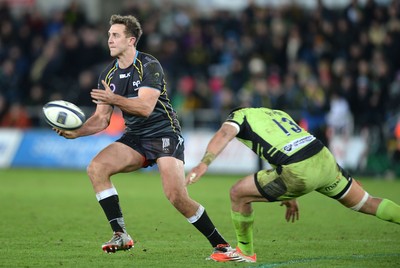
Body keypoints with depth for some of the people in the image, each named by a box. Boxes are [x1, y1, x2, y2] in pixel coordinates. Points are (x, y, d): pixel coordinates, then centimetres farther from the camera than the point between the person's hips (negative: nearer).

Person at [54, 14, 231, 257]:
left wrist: (114, 99, -39)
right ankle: (121, 235, -13)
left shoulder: (149, 66, -14)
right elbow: (102, 118, 7)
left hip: (164, 134, -6)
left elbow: (146, 107, -26)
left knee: (177, 197, -20)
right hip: (135, 137, 6)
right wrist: (76, 132, -10)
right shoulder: (109, 75, 7)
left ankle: (220, 243, -1)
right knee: (96, 168, -17)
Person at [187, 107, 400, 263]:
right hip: (325, 159, 7)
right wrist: (291, 196, 42)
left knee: (238, 194, 10)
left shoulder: (239, 115, 13)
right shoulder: (276, 113, 33)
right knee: (365, 204, 23)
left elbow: (224, 134, -12)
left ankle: (245, 252, 24)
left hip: (300, 172, -7)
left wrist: (204, 163, -27)